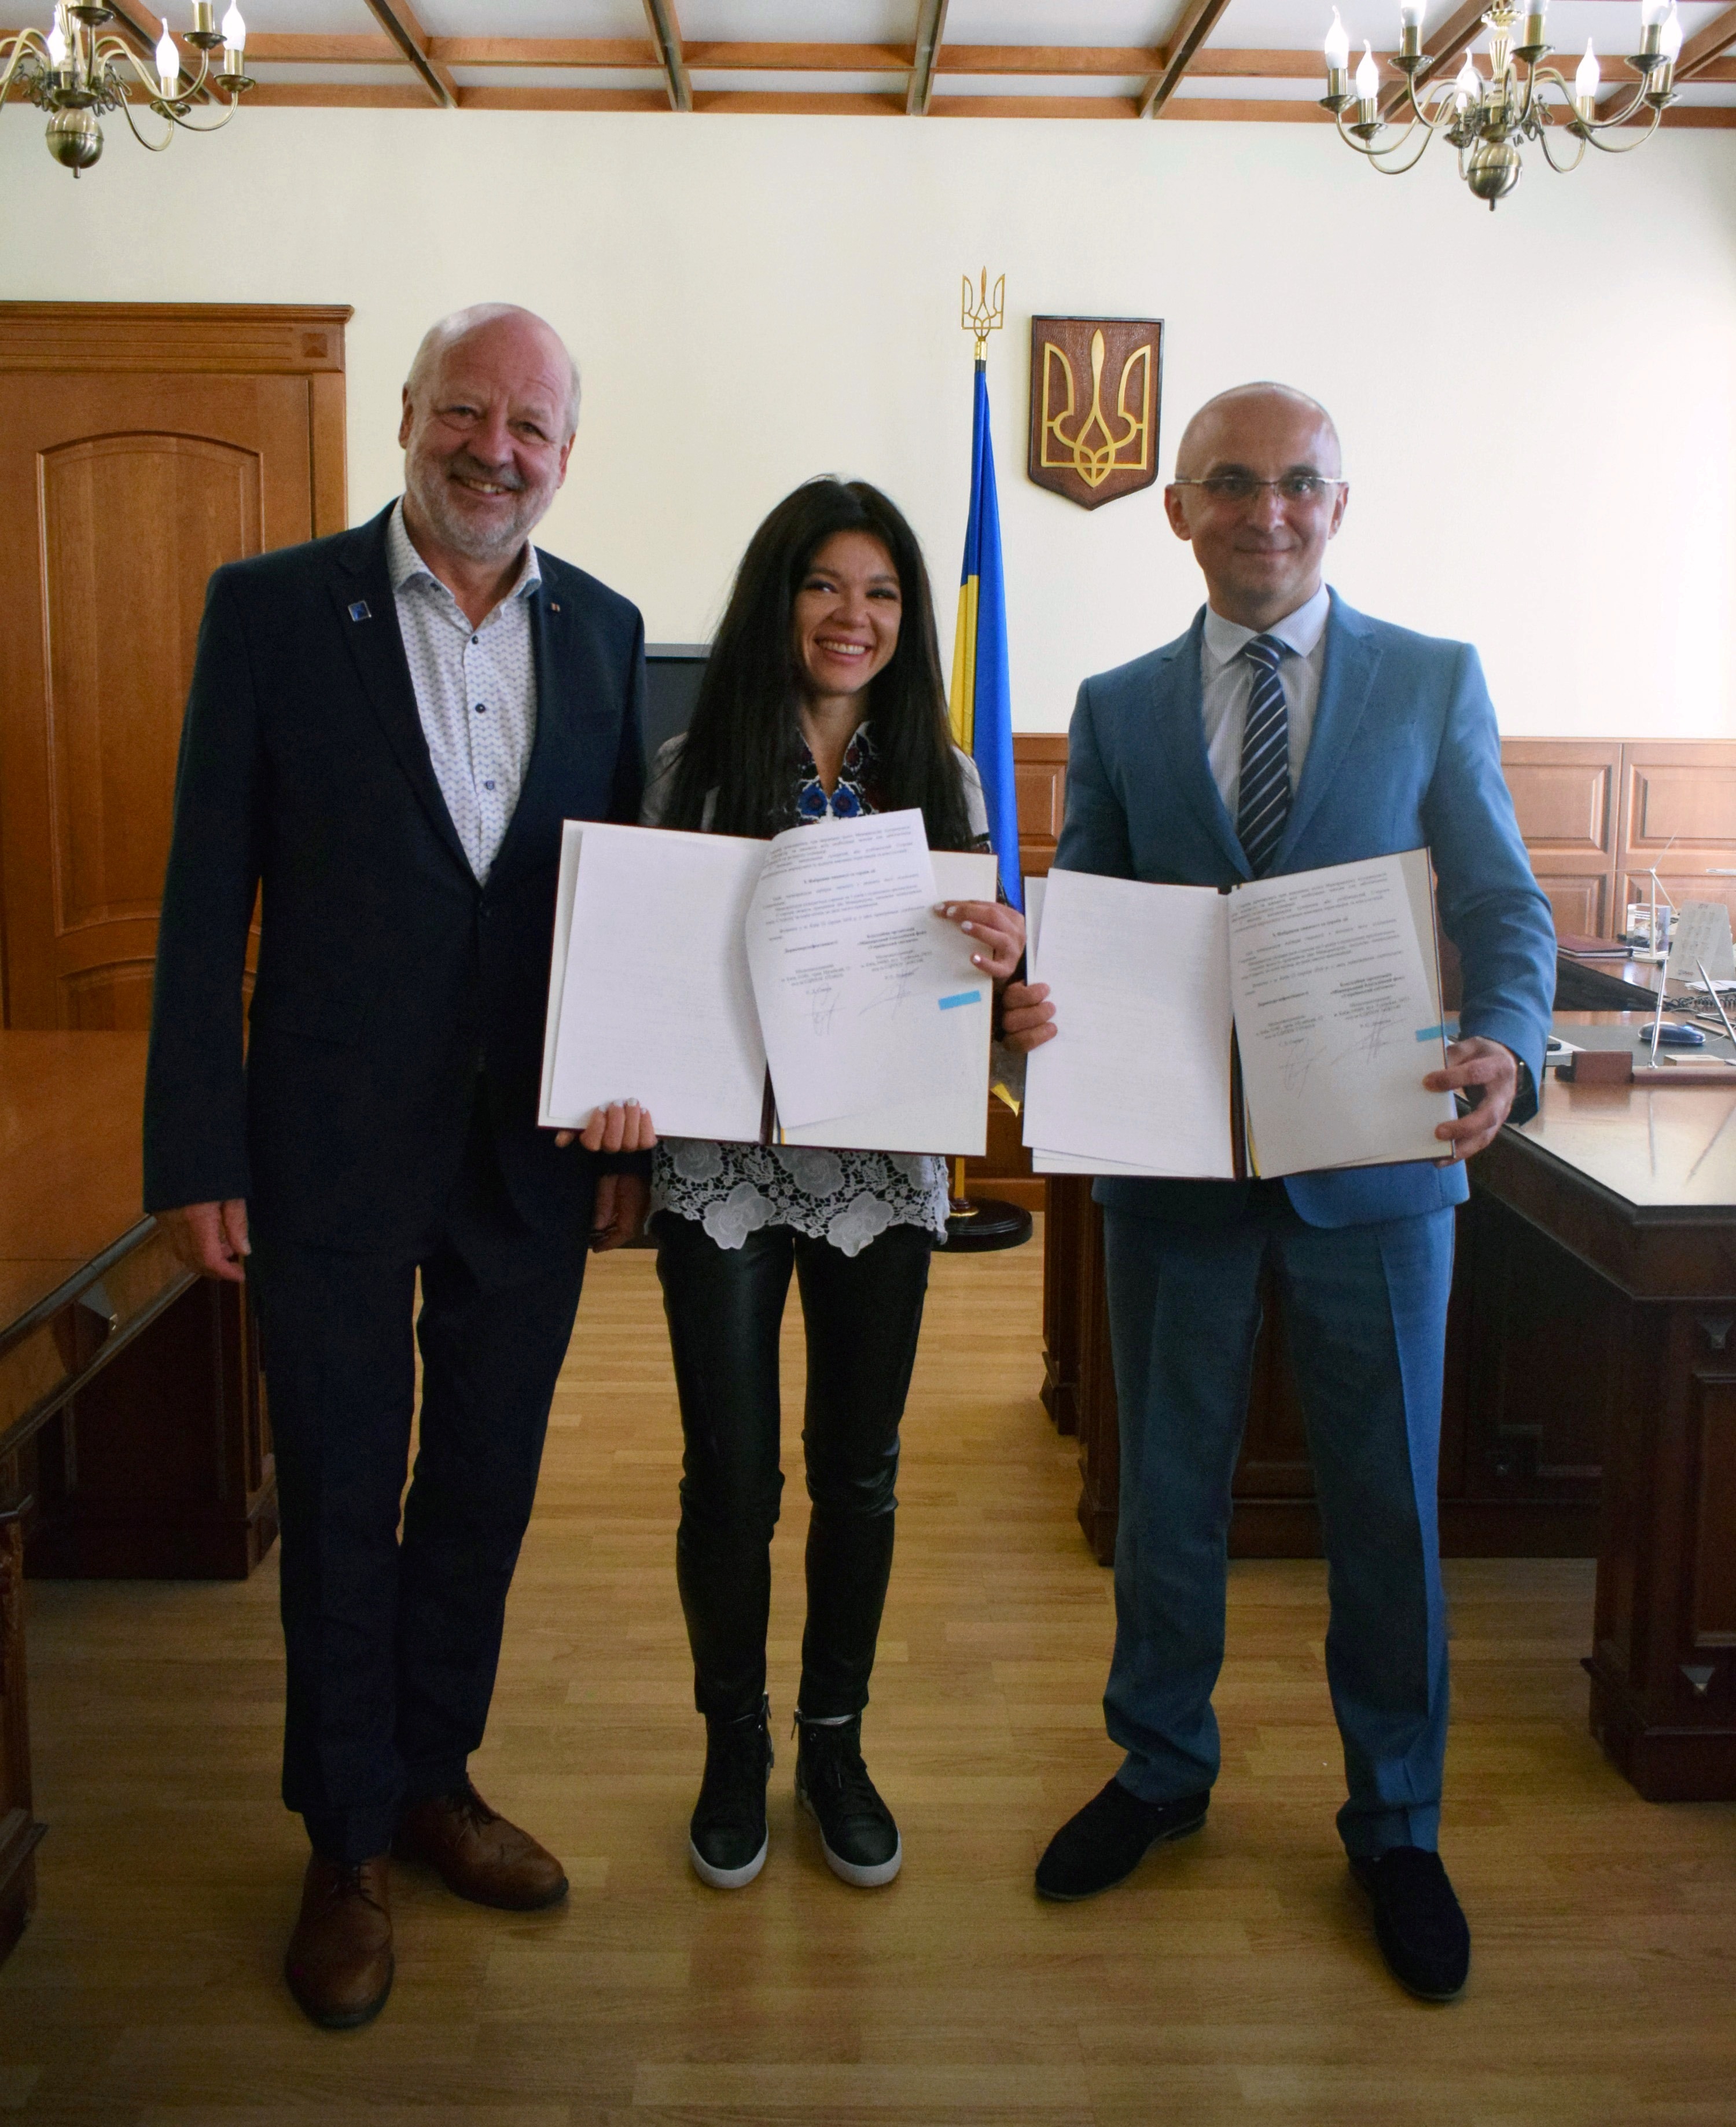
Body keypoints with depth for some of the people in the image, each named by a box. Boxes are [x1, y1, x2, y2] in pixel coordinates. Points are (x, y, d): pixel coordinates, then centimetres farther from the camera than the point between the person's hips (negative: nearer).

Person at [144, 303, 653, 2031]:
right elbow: (206, 899, -6)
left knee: (485, 1488, 16)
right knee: (340, 1503, 10)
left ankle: (433, 1777, 38)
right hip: (338, 1145, -3)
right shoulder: (272, 608, -5)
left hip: (536, 1148, 4)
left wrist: (634, 1127, 7)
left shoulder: (601, 631, 5)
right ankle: (346, 1843, 29)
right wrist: (197, 1155, -9)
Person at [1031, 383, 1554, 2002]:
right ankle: (1161, 1770, 37)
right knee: (1165, 1489, 15)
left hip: (1375, 1156, -1)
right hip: (1172, 1157, 2)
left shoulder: (1436, 682, 3)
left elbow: (1500, 904, -4)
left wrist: (1505, 1046, -24)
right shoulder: (1117, 706, 8)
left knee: (1387, 1507, 9)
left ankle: (1394, 1826, 30)